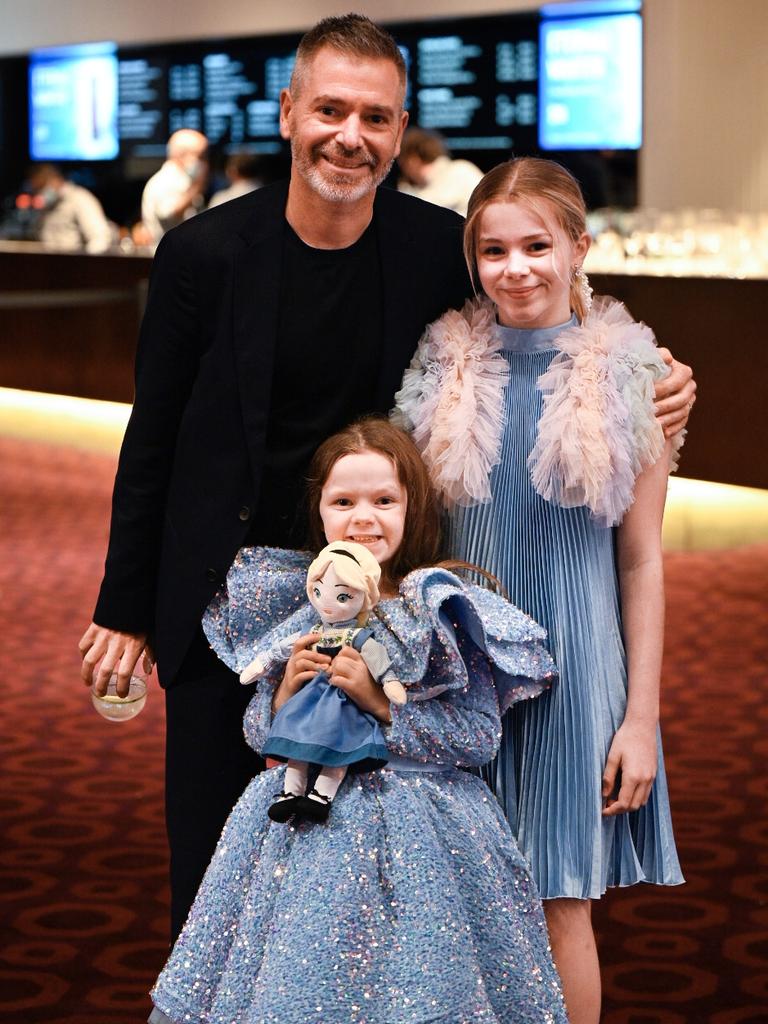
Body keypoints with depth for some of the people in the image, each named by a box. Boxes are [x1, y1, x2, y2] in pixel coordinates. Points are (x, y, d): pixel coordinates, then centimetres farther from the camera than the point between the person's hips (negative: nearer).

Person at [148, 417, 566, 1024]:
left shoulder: (441, 614, -8)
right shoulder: (293, 610, 4)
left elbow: (481, 738, -12)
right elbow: (258, 735, 10)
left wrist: (379, 700, -18)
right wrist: (286, 691, -10)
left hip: (415, 836, -4)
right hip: (305, 827, 4)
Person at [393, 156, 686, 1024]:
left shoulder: (625, 379, -5)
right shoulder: (444, 370, 0)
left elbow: (642, 560, -2)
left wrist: (641, 716, -5)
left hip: (572, 660, -2)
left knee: (558, 905, 4)